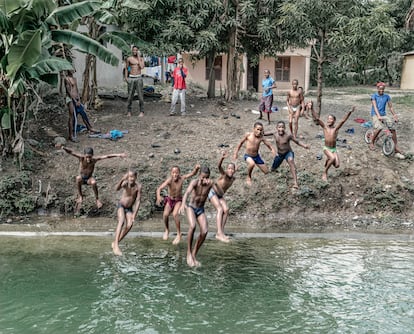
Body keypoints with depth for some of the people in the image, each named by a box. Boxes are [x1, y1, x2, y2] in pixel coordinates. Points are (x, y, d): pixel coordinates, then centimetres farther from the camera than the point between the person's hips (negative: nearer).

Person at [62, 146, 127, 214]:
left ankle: (97, 199, -16)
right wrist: (64, 148, -47)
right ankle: (80, 196, -19)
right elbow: (71, 152, -27)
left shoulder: (94, 159, -16)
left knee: (94, 182, -36)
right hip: (82, 178, 0)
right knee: (78, 178, -37)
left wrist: (118, 155, -26)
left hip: (89, 178, 0)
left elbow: (106, 156, -20)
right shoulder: (81, 158, -18)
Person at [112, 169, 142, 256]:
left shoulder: (138, 186, -17)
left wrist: (134, 214, -17)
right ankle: (116, 245, -36)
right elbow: (117, 189, -43)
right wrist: (122, 179, -59)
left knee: (129, 225, -21)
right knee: (122, 221, -30)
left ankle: (115, 243, -4)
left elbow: (138, 201, -13)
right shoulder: (125, 183, -22)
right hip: (121, 206, -3)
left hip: (129, 208, 3)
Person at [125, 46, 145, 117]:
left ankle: (141, 112, 2)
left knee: (140, 95, -3)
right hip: (131, 78, 0)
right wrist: (126, 77, 0)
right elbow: (126, 68, 12)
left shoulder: (141, 58, 5)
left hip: (138, 78, 0)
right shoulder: (129, 59, 6)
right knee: (130, 95, 2)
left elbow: (142, 67, -12)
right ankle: (129, 111, 12)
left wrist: (138, 57, -8)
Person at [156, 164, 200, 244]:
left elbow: (193, 173, -13)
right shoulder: (169, 180, -27)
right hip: (169, 200, 1)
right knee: (165, 214, -22)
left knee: (175, 214, -27)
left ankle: (179, 234, -13)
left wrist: (196, 168, -35)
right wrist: (158, 196, -58)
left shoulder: (181, 178, -20)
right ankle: (167, 230, 9)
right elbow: (159, 188, -38)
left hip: (178, 201, 0)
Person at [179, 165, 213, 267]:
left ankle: (194, 255, 1)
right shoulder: (194, 182, -22)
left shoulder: (210, 184, -10)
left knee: (204, 231, -17)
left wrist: (213, 184, -25)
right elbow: (187, 193, -40)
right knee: (192, 226, -31)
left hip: (201, 210, 3)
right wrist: (183, 203, -58)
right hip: (191, 208, -3)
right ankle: (189, 253, -16)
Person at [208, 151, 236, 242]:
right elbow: (219, 167, -46)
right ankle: (219, 233, -32)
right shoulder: (224, 175, -24)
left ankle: (220, 233, -7)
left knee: (226, 210, -11)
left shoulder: (233, 179, -5)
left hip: (220, 195, 7)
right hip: (213, 193, -7)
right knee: (220, 209, -24)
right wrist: (222, 158, -62)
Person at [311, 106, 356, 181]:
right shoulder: (325, 127, -3)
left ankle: (328, 160, 25)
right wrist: (312, 109, -18)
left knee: (337, 165, -10)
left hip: (334, 149, 2)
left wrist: (350, 112, -24)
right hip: (326, 148, -2)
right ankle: (325, 173, -9)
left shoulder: (336, 128, -2)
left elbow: (343, 120, -12)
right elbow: (317, 118, -10)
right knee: (333, 158, -30)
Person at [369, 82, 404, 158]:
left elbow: (391, 107, 6)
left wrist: (395, 116, -8)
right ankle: (372, 143, -7)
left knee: (393, 128, -14)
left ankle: (396, 148, -8)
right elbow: (375, 106, -17)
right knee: (379, 128, -31)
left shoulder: (387, 96, 5)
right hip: (375, 115, -4)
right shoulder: (374, 96, -5)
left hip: (384, 115, 4)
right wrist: (378, 116, -32)